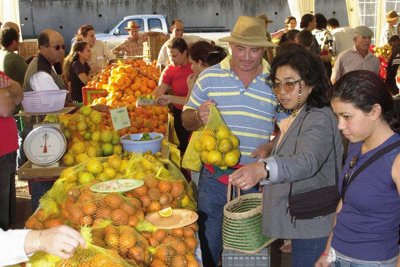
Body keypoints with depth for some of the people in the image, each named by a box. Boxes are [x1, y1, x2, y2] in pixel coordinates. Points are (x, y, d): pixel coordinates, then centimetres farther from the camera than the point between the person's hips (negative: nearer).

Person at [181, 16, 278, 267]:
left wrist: (270, 145, -15)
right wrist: (198, 116, -16)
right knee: (208, 246, 11)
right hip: (214, 177, 0)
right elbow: (187, 121, 6)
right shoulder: (209, 77, 0)